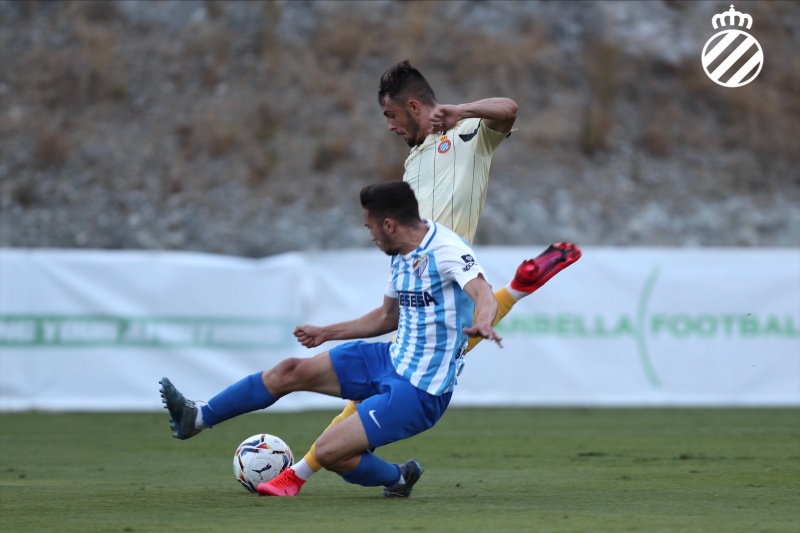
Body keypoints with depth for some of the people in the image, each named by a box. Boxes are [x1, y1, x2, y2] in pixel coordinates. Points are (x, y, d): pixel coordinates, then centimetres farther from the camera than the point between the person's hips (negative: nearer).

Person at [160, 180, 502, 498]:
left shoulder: (446, 250, -20)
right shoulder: (401, 255, 8)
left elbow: (484, 294, -37)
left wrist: (482, 324, -60)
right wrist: (326, 333, 28)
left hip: (419, 390, -9)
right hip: (392, 361, 9)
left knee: (329, 451, -16)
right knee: (292, 371, 5)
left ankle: (398, 479, 11)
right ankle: (197, 418, 15)